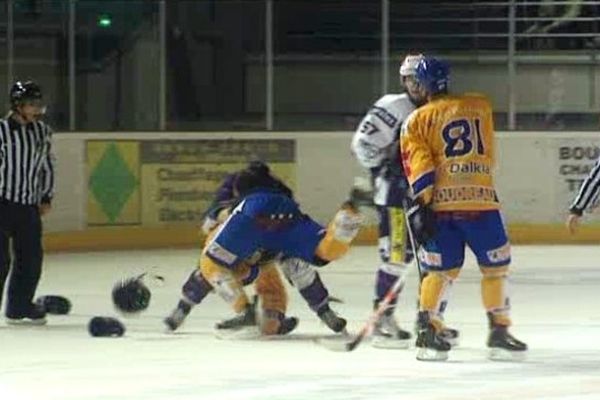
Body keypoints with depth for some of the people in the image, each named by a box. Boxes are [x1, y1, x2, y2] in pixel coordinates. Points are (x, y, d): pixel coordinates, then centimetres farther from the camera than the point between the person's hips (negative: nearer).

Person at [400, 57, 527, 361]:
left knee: (442, 269, 12)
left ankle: (426, 330, 4)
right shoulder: (481, 107, 12)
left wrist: (422, 208, -6)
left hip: (440, 202, 1)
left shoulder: (416, 121, 7)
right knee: (494, 267, 9)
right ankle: (499, 333, 6)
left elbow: (418, 165, -3)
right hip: (481, 199, -1)